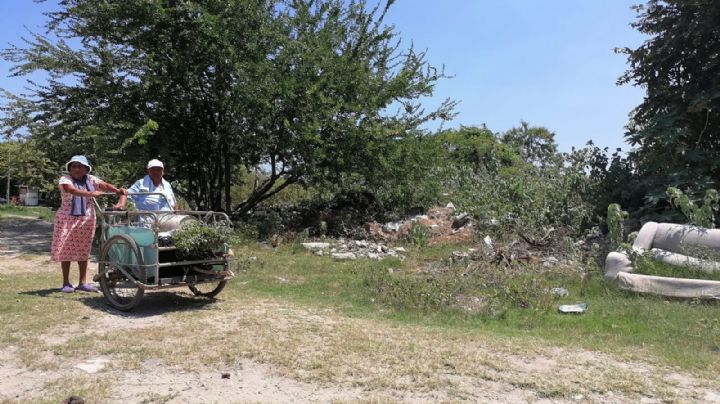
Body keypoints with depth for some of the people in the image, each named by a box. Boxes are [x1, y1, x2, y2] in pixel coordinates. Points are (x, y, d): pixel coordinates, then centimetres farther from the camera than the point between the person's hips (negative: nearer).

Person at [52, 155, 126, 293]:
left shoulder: (91, 179, 6)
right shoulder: (65, 179, -7)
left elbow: (105, 185, -6)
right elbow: (72, 190, -26)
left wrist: (117, 190, -26)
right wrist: (91, 194, -39)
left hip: (86, 219, 4)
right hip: (67, 218, -3)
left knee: (83, 250, 8)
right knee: (66, 250, 1)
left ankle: (83, 282, 14)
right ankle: (66, 283, 11)